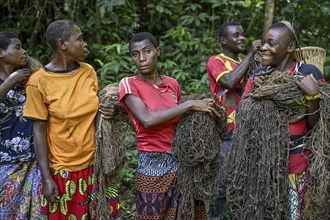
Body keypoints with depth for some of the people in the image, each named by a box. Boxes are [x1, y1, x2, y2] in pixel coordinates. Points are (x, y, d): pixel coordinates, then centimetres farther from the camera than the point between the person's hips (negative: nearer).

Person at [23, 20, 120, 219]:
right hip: (64, 170, -4)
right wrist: (46, 178, -12)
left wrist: (107, 111, -8)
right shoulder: (39, 81, -13)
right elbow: (39, 131, -10)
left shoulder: (88, 71, 1)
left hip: (96, 163, 4)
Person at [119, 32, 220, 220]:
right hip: (153, 165, -4)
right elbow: (147, 120, -22)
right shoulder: (129, 84, -7)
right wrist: (189, 104, -19)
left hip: (182, 161, 4)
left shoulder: (173, 84, 7)